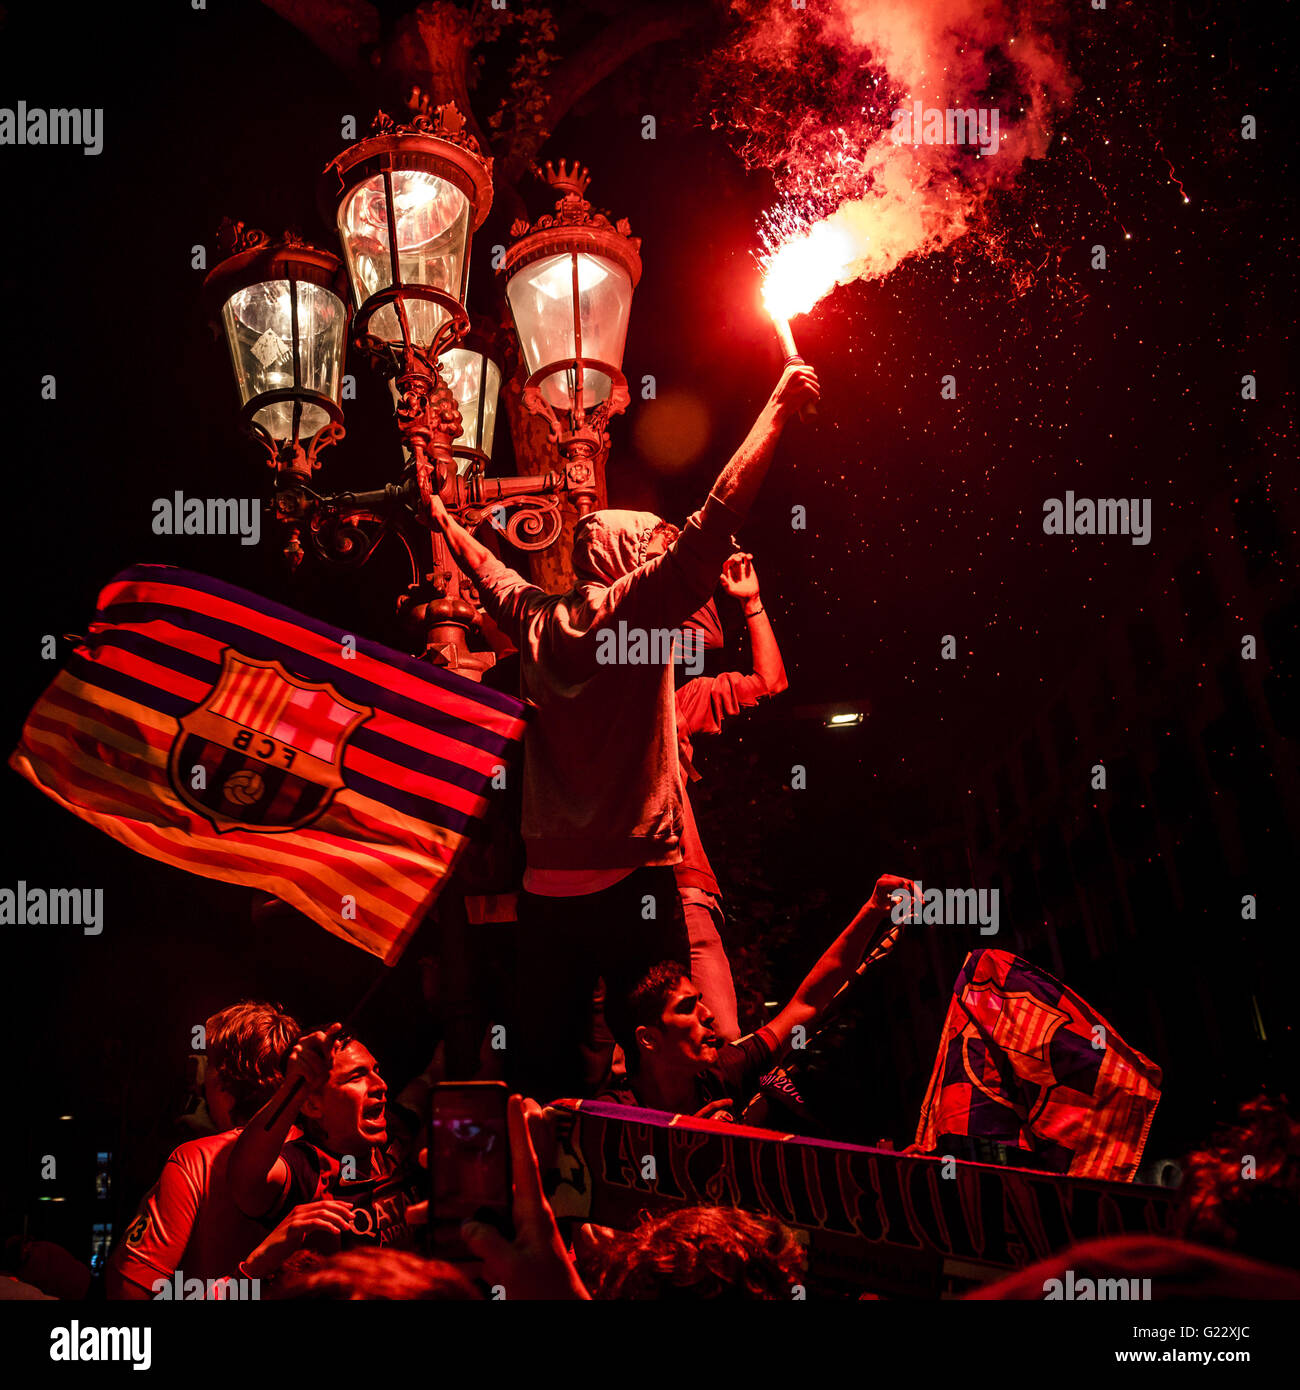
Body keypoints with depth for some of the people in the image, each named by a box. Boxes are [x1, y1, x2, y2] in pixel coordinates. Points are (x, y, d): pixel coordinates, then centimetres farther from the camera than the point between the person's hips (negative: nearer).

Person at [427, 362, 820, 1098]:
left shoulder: (537, 622, 12)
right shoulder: (642, 606, -4)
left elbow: (489, 569, 31)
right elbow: (719, 515, -9)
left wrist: (446, 520, 50)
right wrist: (778, 406, -1)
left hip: (547, 881, 6)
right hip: (632, 874, -6)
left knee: (543, 1055, 10)